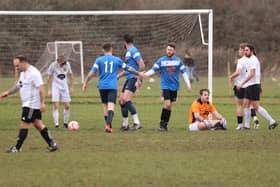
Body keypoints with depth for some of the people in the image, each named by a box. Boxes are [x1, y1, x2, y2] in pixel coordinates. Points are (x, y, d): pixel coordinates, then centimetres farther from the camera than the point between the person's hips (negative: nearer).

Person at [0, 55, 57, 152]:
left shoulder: (33, 73, -19)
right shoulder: (23, 73, 12)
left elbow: (41, 88, -22)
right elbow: (18, 85, 26)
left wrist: (42, 102, -26)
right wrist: (8, 92, 20)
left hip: (31, 105, -10)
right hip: (27, 104, 10)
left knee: (24, 125, -3)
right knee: (38, 124, 10)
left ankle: (17, 148, 4)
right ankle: (52, 144, 11)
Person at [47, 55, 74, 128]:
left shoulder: (67, 65, -4)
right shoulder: (53, 65, -13)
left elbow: (70, 75, 11)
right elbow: (49, 78, -5)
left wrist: (72, 87, 10)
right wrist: (49, 90, -6)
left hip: (64, 87, 3)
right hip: (55, 87, -3)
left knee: (67, 106, 0)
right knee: (56, 106, -13)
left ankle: (66, 122, 17)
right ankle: (56, 123, -11)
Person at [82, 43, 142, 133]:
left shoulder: (99, 60, 5)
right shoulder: (117, 60, 7)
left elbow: (92, 72, -3)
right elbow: (129, 69, 16)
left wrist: (85, 83, 1)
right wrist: (138, 73, 30)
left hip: (102, 86, 1)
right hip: (112, 87, -1)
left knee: (105, 106, 16)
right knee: (111, 106, -11)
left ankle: (108, 125, 19)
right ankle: (108, 124, -31)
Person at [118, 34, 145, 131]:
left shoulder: (133, 51, -11)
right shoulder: (128, 52, 20)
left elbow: (142, 66, -17)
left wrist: (138, 79, -21)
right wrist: (118, 76, 31)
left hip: (134, 78, -10)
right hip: (129, 79, 10)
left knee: (126, 99, -23)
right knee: (121, 101, 9)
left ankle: (137, 122, -26)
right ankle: (125, 124, 17)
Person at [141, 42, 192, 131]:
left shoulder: (178, 61, 4)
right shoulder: (161, 60, -2)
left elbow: (183, 72, 9)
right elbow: (153, 70, -6)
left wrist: (188, 84, 5)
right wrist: (146, 74, -24)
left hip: (174, 87, 3)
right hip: (165, 86, -3)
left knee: (169, 106, 5)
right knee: (167, 104, -16)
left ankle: (165, 125, 13)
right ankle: (162, 124, -6)